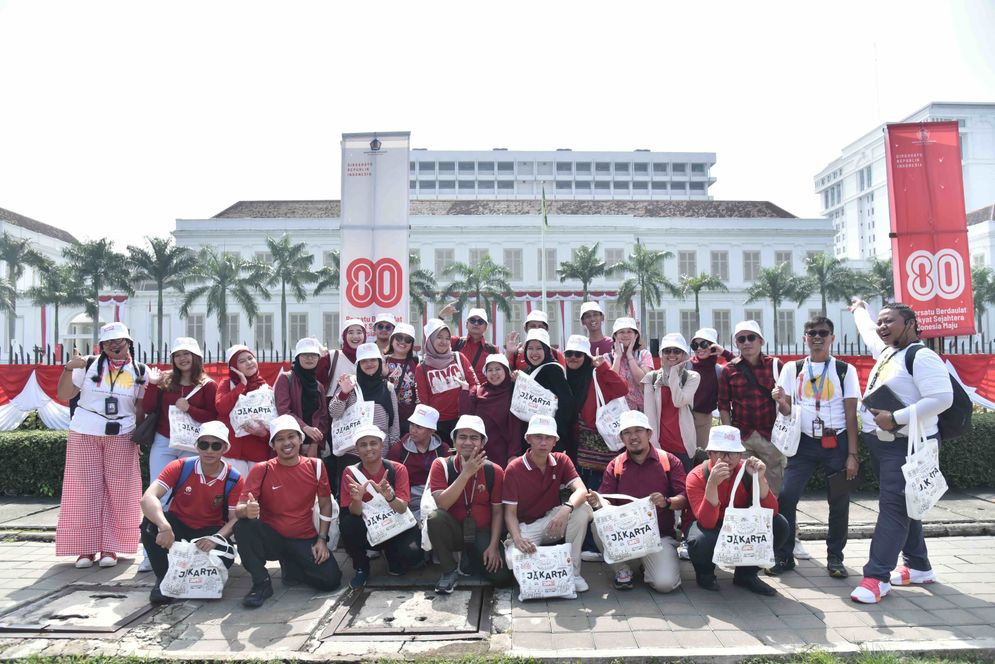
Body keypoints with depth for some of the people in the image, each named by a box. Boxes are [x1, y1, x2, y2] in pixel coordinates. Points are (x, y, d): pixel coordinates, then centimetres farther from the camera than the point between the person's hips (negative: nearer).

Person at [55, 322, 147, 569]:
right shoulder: (89, 365, 2)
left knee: (118, 492, 1)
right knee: (86, 491, 1)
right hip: (84, 435, 0)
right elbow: (63, 395, 0)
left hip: (122, 437, 0)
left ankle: (110, 547, 9)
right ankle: (86, 547, 9)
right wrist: (69, 368, -13)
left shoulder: (139, 371, 5)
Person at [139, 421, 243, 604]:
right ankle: (163, 578, -8)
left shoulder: (234, 480, -15)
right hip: (178, 526, 1)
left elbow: (235, 519, -14)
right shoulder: (180, 467, -17)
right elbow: (148, 498, -29)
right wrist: (164, 526, -48)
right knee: (150, 523, -31)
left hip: (210, 531, 0)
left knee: (225, 556, -32)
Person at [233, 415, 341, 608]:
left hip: (304, 540, 1)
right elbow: (239, 508, -15)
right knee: (244, 525, -31)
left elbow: (325, 505, 4)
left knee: (331, 580, -17)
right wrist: (247, 510, -39)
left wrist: (322, 539, -5)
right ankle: (261, 583, -12)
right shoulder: (261, 470, -9)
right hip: (271, 537, -1)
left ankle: (291, 566, 14)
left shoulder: (315, 466, -4)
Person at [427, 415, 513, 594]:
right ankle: (450, 570, -10)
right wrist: (466, 473, -29)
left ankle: (470, 559, 14)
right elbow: (441, 505, -22)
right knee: (435, 517, -33)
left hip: (482, 533, 1)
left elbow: (497, 511, -1)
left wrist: (494, 546, -10)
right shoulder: (441, 465, -9)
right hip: (453, 531, -1)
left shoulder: (494, 471, -5)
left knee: (502, 577, -19)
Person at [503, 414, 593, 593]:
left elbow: (581, 491, -19)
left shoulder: (561, 461, -3)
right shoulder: (514, 469, -12)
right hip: (526, 526, -3)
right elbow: (510, 513, -12)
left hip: (553, 521, 3)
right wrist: (517, 538, -33)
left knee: (583, 509, -26)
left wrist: (566, 509, -40)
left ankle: (572, 571, -13)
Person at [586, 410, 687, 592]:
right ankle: (622, 568, -1)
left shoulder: (670, 461, 2)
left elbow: (684, 498, -4)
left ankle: (648, 565, 15)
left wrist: (667, 502, -25)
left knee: (665, 583, -24)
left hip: (659, 535, -1)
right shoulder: (615, 465, 5)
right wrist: (598, 503, -23)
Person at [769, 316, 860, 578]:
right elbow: (787, 411, 6)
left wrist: (852, 455, -4)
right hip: (804, 442, 1)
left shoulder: (845, 370, 1)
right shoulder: (793, 369, 5)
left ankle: (835, 558, 22)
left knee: (839, 502, 5)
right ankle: (784, 556, 4)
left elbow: (851, 414, 0)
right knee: (785, 496, -9)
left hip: (836, 443, 0)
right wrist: (780, 401, -18)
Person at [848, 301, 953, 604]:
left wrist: (897, 418, -24)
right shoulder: (886, 352, 13)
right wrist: (859, 311, 52)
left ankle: (877, 576, -11)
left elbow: (941, 398, -24)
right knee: (901, 506, 16)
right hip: (882, 443, 9)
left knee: (894, 507, -11)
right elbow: (868, 333, 36)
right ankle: (918, 567, 29)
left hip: (908, 445, -9)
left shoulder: (921, 356, -13)